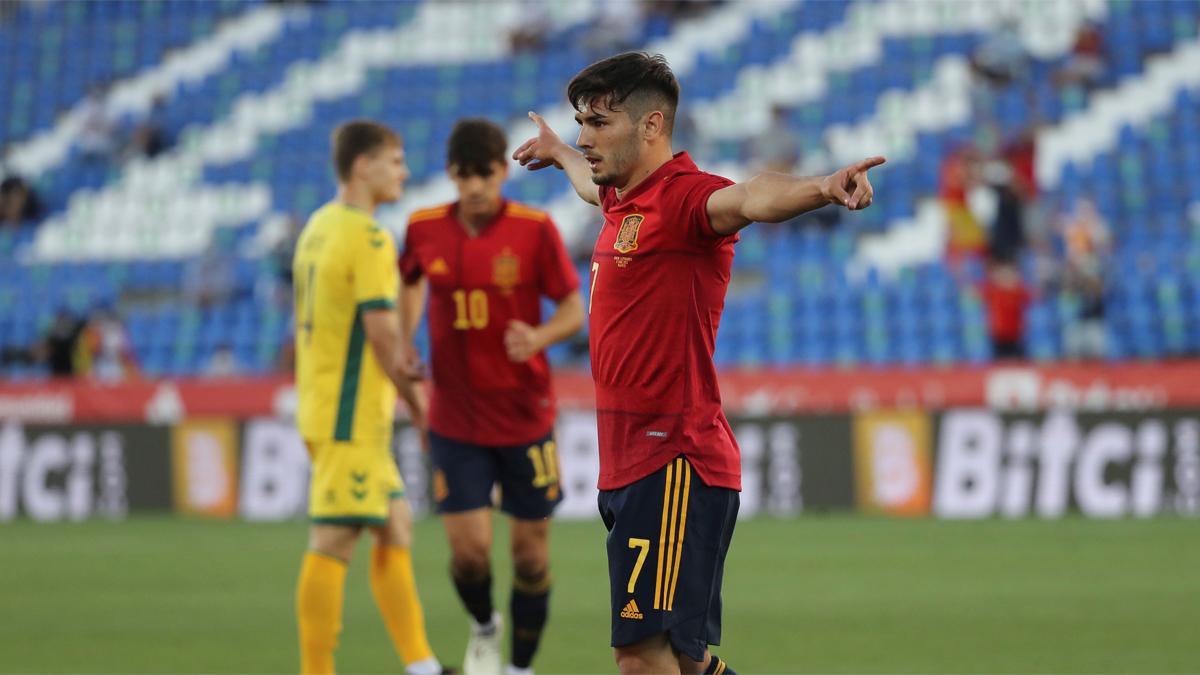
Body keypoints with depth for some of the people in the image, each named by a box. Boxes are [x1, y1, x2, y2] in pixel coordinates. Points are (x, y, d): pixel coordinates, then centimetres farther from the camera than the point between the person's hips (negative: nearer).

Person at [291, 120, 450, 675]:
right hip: (352, 416, -10)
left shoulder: (317, 228, 14)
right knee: (333, 541, -7)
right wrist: (411, 394, -9)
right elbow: (381, 327, -21)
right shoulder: (368, 237, -15)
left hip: (320, 401, 10)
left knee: (395, 527, 15)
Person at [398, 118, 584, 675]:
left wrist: (539, 337, -25)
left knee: (530, 547, 4)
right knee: (468, 546, -9)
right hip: (454, 417, 1)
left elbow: (573, 310, -4)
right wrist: (404, 342, 3)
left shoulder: (535, 229, -10)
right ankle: (483, 628, 24)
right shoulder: (424, 230, -3)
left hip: (526, 416, -1)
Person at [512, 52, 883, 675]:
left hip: (675, 470, -10)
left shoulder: (683, 197, -14)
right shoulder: (625, 199, 15)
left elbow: (749, 199, -37)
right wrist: (557, 153, 62)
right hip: (628, 464, 10)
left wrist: (821, 189, -58)